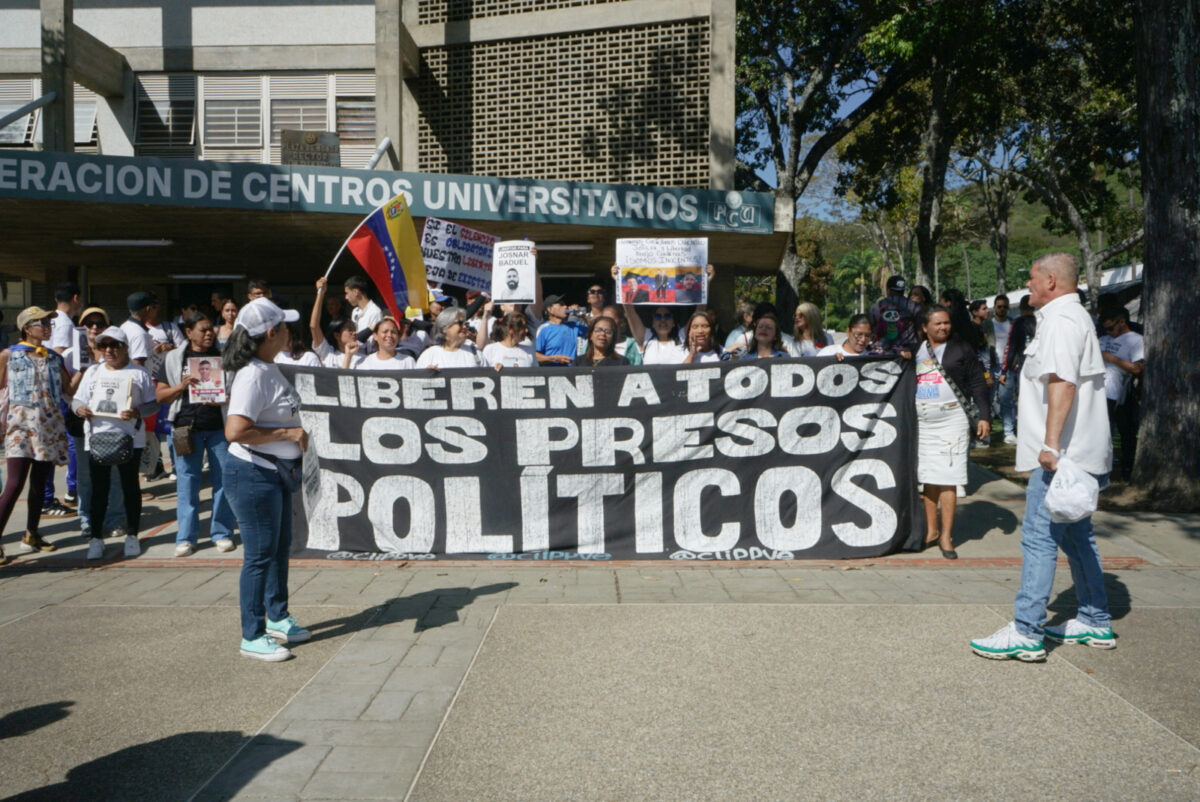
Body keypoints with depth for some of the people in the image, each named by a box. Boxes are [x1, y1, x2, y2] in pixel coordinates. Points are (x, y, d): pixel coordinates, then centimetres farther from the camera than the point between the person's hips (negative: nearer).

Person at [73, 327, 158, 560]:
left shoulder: (138, 373, 2)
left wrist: (138, 412, -19)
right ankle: (95, 538, 11)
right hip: (97, 437, 2)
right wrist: (79, 408, -10)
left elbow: (153, 404, 1)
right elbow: (77, 400, 13)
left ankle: (132, 535, 16)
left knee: (130, 485, 6)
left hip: (129, 438, -2)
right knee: (99, 488, 5)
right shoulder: (93, 372, 13)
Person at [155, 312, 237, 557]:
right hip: (187, 427, 0)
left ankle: (222, 533, 13)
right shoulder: (174, 358, 8)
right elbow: (160, 394, 8)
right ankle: (186, 537, 10)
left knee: (223, 479, 2)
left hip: (219, 426, 0)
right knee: (187, 481, 2)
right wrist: (181, 386, -11)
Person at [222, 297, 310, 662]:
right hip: (252, 476, -10)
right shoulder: (252, 375, -22)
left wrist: (295, 435, 11)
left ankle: (277, 618, 36)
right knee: (260, 555, -2)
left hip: (276, 472, 10)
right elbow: (235, 431, -31)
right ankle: (252, 637, 11)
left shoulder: (270, 369, 9)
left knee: (280, 548, 20)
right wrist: (287, 433, -23)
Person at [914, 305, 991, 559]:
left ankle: (946, 536, 1)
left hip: (952, 420, -3)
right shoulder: (916, 350, 11)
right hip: (921, 422, 3)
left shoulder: (961, 349, 3)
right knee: (928, 479, 7)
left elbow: (978, 383, 1)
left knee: (948, 479, -5)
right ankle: (931, 530, 18)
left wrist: (984, 416, -4)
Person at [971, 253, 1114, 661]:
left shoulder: (1060, 321, -13)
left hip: (1062, 454, -11)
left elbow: (1062, 383, -25)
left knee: (1039, 538, -10)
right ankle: (1096, 623, 26)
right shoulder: (1077, 317, 21)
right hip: (1080, 452, 11)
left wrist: (1051, 444, -30)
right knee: (1076, 535, 17)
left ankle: (1026, 632, -9)